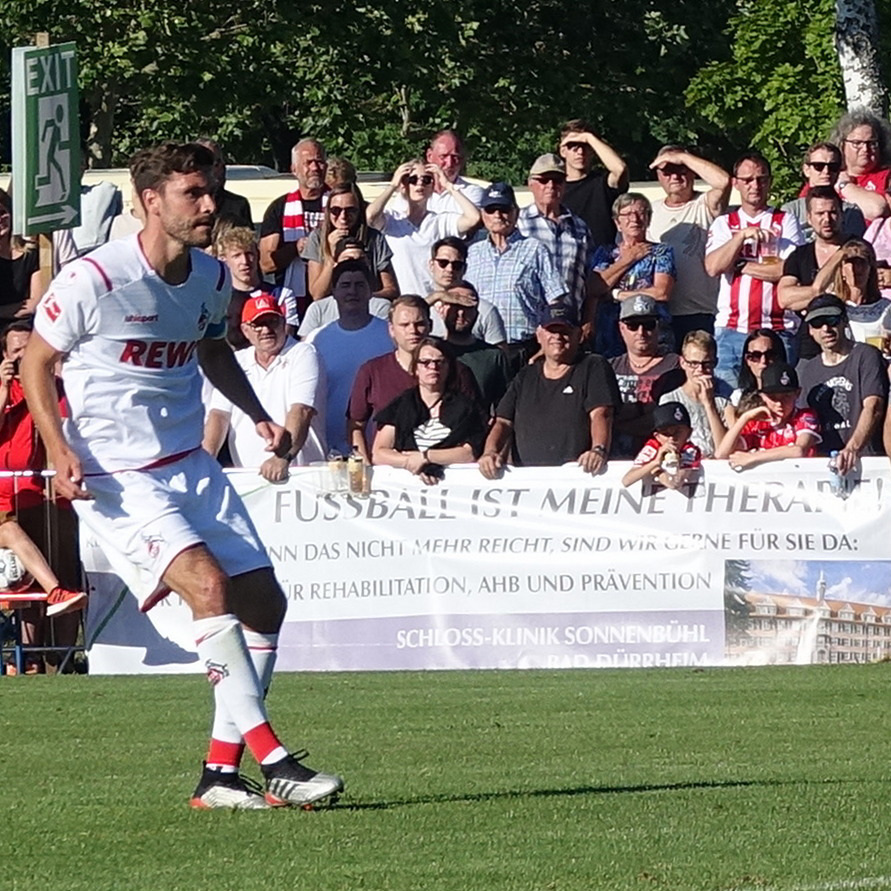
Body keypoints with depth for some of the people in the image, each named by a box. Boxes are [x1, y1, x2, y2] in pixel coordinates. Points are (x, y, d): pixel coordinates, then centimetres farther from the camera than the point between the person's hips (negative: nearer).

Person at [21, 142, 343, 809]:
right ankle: (271, 758, -25)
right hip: (114, 476, -7)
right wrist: (61, 452, -15)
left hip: (191, 466, 8)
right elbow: (36, 362, -3)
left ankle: (221, 773, 8)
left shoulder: (212, 278, 4)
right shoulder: (94, 280, -15)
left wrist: (258, 416, 10)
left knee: (264, 601, 1)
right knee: (208, 583, -25)